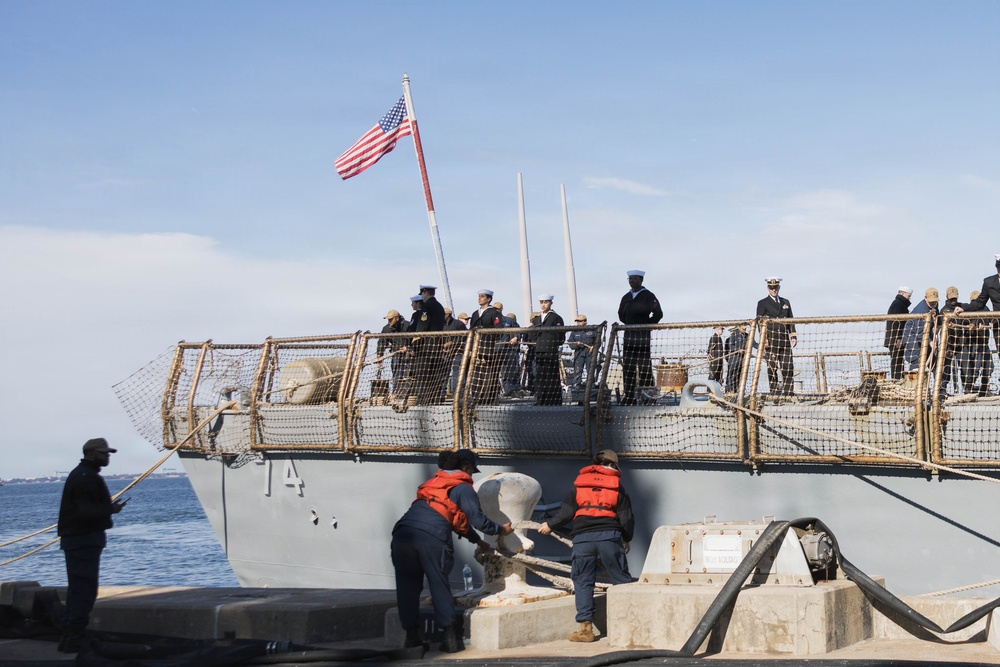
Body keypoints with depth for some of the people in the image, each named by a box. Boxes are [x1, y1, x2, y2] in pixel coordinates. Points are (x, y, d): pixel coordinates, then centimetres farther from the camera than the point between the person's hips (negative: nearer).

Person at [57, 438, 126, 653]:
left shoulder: (83, 474, 18)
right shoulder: (86, 478, -17)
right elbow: (85, 511, -25)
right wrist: (110, 510, -17)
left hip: (76, 539, 11)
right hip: (84, 540, -11)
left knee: (79, 588, 15)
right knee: (84, 589, -10)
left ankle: (70, 636, 20)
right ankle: (75, 638, -10)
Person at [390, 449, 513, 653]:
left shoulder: (434, 481, 33)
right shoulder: (463, 488, 11)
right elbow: (478, 520, 6)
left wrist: (477, 540, 48)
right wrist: (501, 529, 24)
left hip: (403, 533, 5)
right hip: (432, 537, -5)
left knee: (408, 585, 12)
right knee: (439, 585, 8)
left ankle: (412, 635, 11)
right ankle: (451, 637, 8)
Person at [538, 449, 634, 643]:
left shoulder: (580, 482, 12)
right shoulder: (617, 485, 10)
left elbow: (566, 512, 8)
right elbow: (627, 517, 9)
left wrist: (550, 525, 24)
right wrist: (626, 540, 25)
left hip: (582, 538, 1)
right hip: (610, 537, -1)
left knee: (583, 582, 4)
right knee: (621, 580, 6)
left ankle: (585, 627, -1)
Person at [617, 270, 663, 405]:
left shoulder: (648, 296, -1)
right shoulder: (626, 297, 15)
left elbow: (658, 314, -2)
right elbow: (621, 315, 23)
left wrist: (647, 325, -4)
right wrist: (630, 324, 12)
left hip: (643, 335, -6)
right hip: (628, 335, 6)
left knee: (644, 367, -6)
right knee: (628, 367, 2)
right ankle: (629, 396, 4)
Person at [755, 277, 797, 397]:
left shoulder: (786, 302, 20)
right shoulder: (762, 303, 6)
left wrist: (793, 336, 8)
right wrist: (764, 339, -12)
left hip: (785, 340, 4)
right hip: (771, 341, -4)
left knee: (788, 367, -2)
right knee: (772, 367, -5)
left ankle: (788, 391, 1)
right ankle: (774, 391, -2)